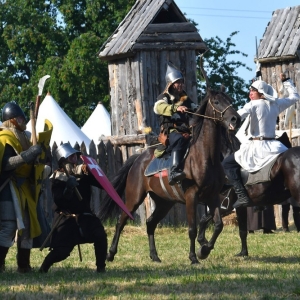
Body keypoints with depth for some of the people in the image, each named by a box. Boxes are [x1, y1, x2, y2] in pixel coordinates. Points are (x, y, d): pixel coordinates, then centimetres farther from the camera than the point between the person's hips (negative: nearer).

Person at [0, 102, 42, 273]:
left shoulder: (22, 137, 18)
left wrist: (35, 155, 8)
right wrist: (27, 156, -29)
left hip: (24, 187, 10)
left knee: (28, 226, 10)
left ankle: (24, 265, 15)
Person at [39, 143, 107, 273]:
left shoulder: (84, 174, 3)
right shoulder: (58, 178, -7)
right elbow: (58, 201, -19)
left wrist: (90, 173, -18)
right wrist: (68, 188, -34)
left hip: (84, 215, 3)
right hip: (65, 218, -3)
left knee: (100, 236, -23)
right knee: (61, 251, -11)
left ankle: (101, 267, -8)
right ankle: (43, 268, 16)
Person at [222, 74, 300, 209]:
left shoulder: (254, 105, -6)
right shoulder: (277, 104, 10)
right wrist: (286, 81, 34)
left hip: (257, 147, -6)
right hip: (274, 146, 6)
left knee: (227, 164, 3)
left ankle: (242, 196, -13)